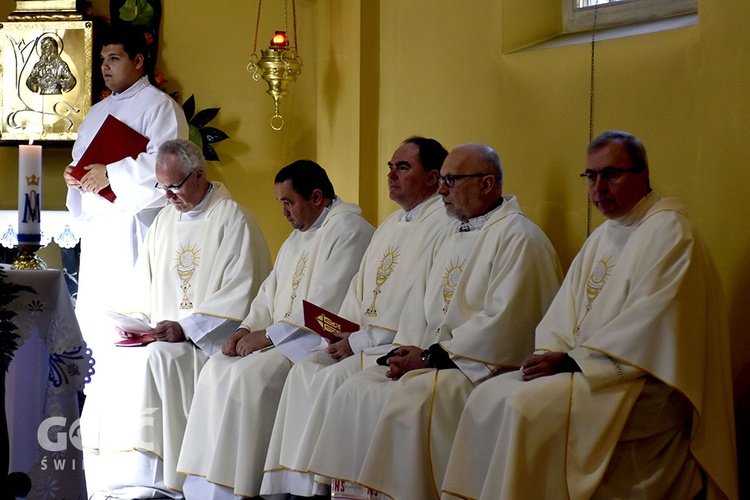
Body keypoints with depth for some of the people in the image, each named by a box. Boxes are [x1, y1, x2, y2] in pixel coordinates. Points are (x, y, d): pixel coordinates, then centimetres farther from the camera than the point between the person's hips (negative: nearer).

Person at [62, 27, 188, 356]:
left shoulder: (158, 105, -4)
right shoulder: (99, 111, 22)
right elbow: (81, 155, 30)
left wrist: (111, 173, -18)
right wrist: (73, 173, 6)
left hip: (133, 222, -8)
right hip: (96, 221, 8)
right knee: (90, 310, 8)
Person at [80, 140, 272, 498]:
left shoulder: (232, 220, -4)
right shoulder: (164, 221, 18)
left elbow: (239, 296, -12)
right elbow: (143, 287, 22)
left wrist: (185, 328, -19)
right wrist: (135, 321, 1)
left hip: (211, 342, -7)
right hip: (161, 336, 7)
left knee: (154, 361, -31)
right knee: (113, 360, -18)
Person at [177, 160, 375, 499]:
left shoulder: (348, 230, -11)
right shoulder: (298, 237, 22)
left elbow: (327, 304, -19)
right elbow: (270, 293, 22)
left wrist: (270, 334, -15)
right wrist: (248, 328, 2)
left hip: (323, 338, -10)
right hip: (285, 337, 10)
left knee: (250, 375, -27)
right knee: (216, 370, -5)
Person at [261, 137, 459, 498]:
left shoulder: (443, 226, -10)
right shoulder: (392, 224, 21)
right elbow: (361, 289, 23)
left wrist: (359, 341, -14)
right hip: (367, 341, 9)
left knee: (334, 378, -25)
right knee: (305, 370, -10)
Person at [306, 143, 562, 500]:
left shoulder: (518, 238, -8)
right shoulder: (455, 240, 23)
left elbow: (503, 325, -18)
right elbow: (419, 302, 21)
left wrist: (432, 355, -15)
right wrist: (407, 350, 0)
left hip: (481, 366, -9)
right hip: (430, 359, 9)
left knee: (409, 399, -31)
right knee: (354, 393, -8)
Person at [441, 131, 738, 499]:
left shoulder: (668, 231, -9)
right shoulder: (602, 236, 19)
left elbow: (649, 327, -19)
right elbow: (565, 310, 15)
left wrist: (571, 360, -18)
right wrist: (549, 353, -7)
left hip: (646, 383, -8)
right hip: (586, 368, 9)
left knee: (528, 406, -27)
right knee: (488, 396, -7)